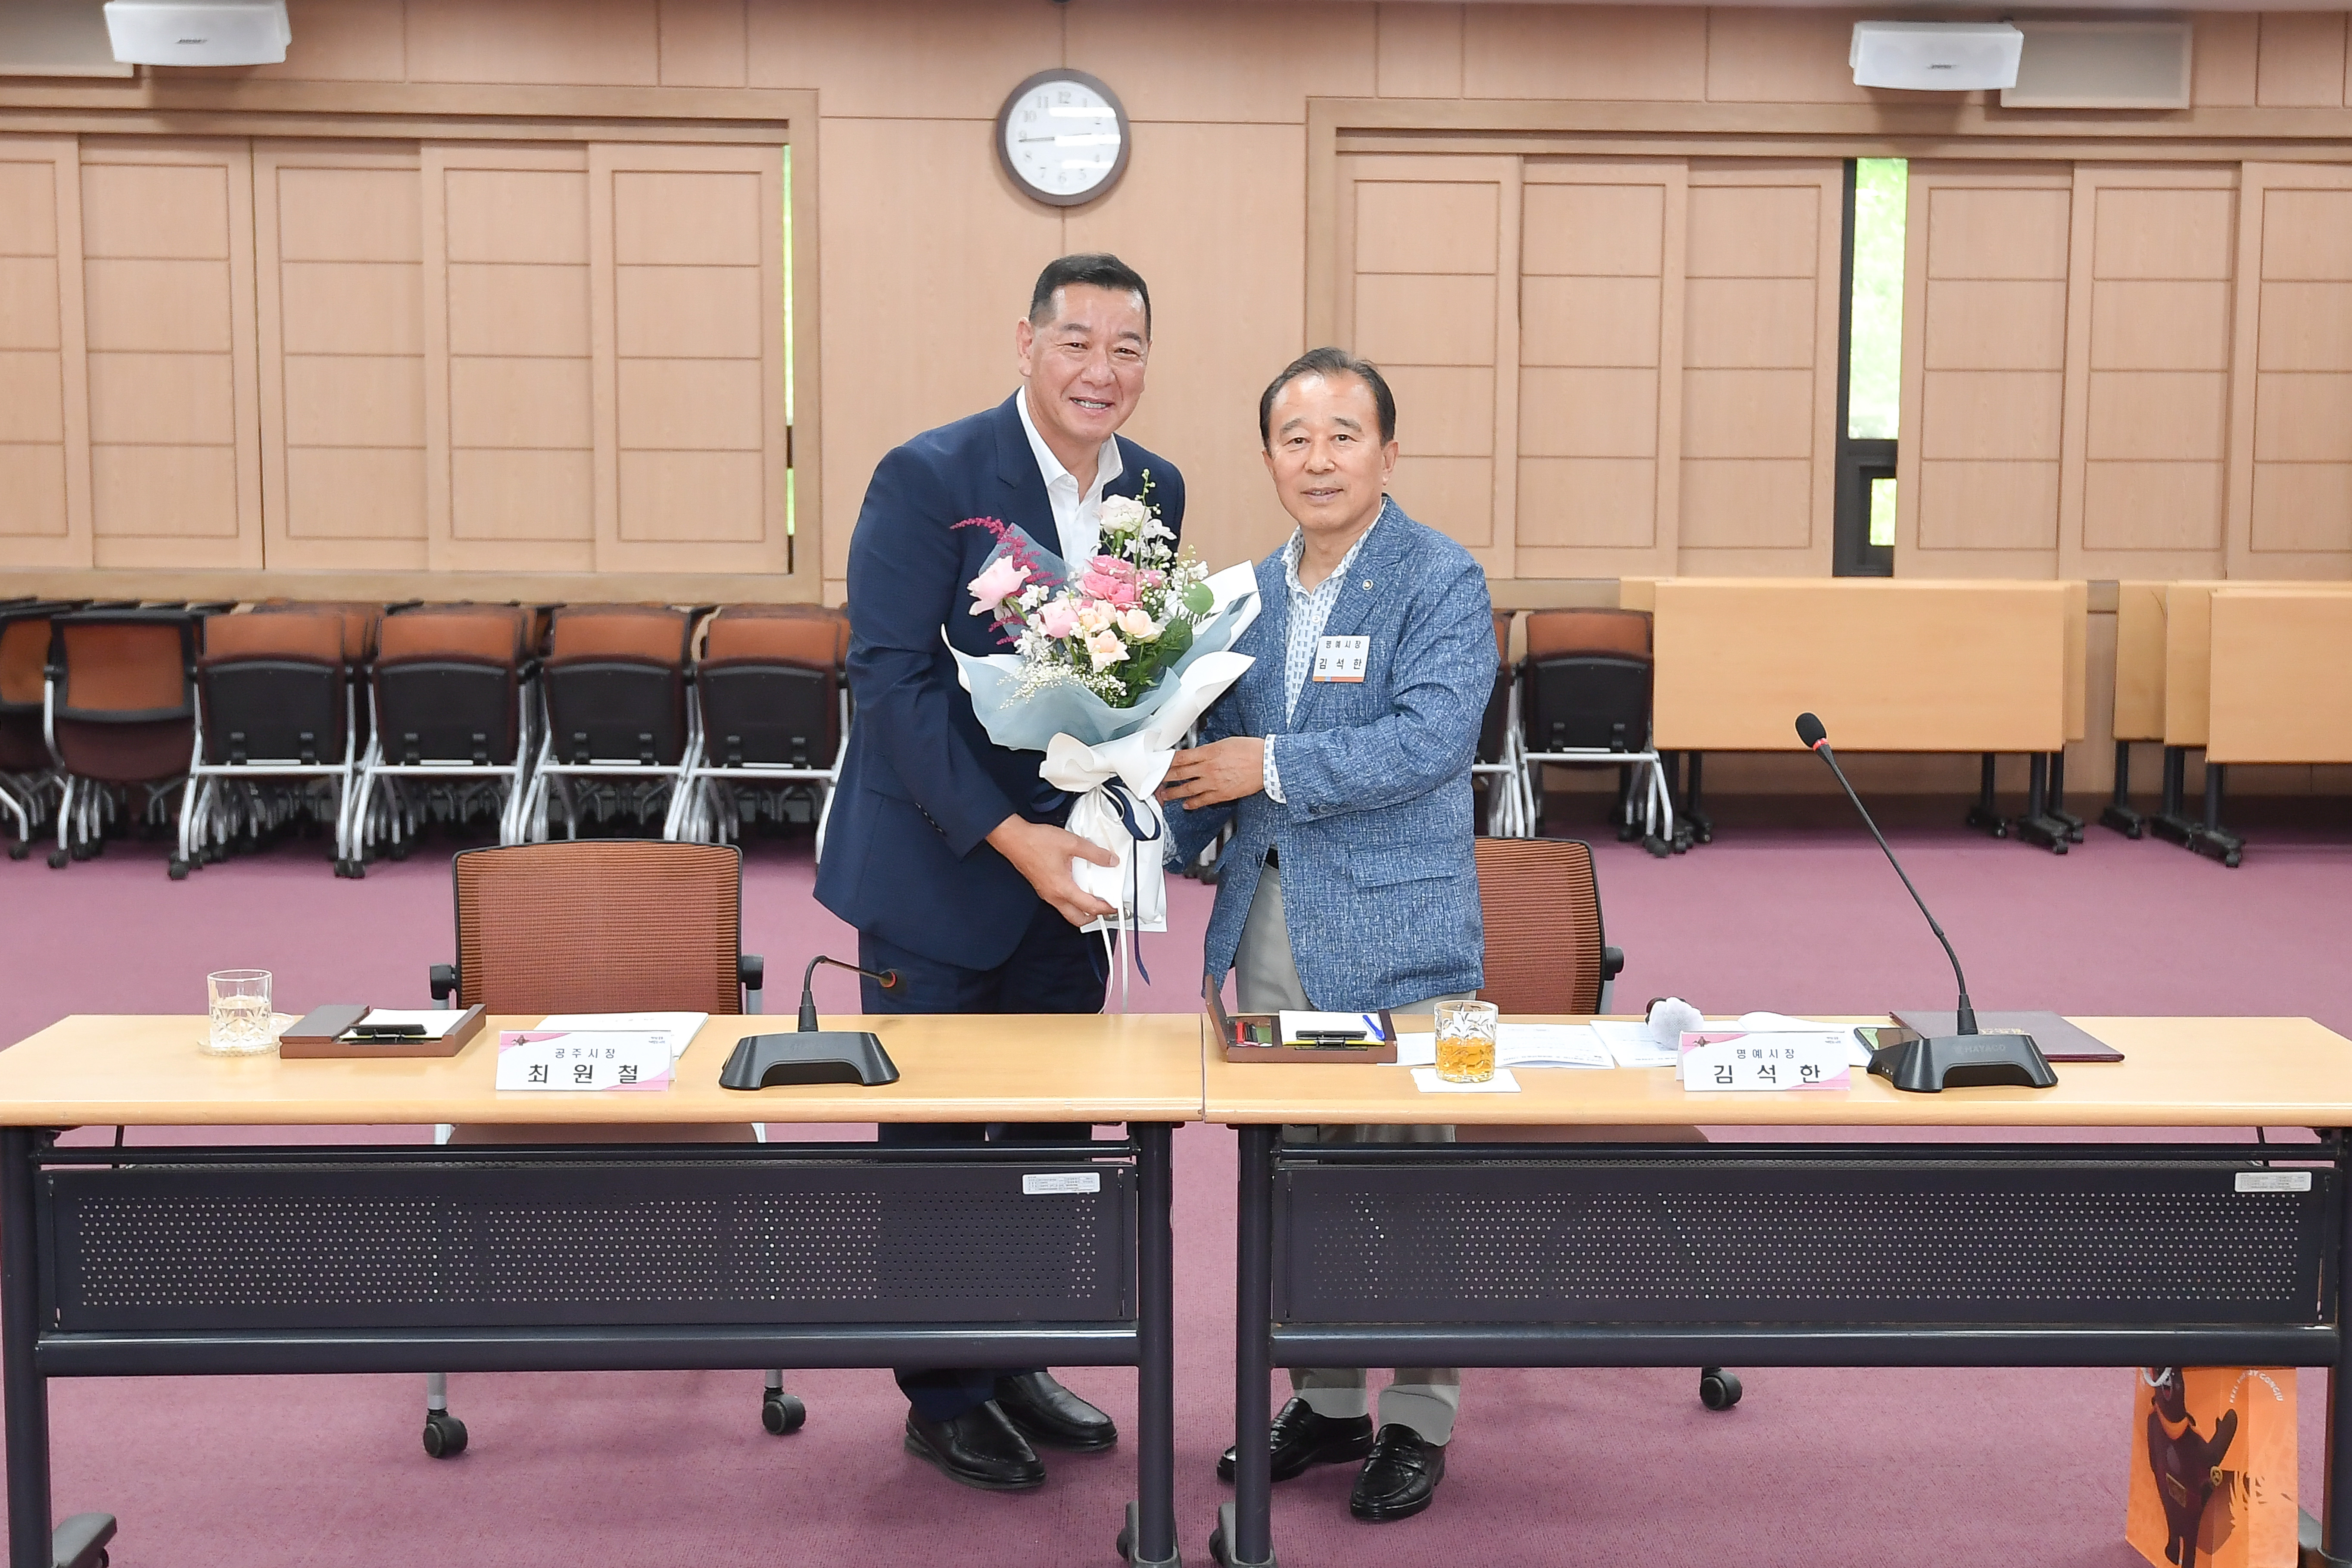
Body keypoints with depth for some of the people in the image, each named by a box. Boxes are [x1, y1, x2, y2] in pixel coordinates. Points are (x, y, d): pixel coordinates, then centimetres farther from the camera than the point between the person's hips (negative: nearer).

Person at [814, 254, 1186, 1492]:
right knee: (934, 1139, 6)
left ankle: (1014, 1364, 29)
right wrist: (1009, 835, -24)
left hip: (1068, 865, 6)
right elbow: (891, 682, -18)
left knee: (1052, 1133, 12)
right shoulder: (928, 478, -14)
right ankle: (945, 1399, 20)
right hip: (938, 867, -5)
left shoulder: (1154, 490, 4)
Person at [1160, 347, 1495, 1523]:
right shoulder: (1251, 593, 12)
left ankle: (1418, 1419, 17)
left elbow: (1432, 737, -21)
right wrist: (1180, 826, 6)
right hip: (1269, 927, 6)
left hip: (1394, 936, -6)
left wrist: (1270, 765, -21)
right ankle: (1325, 1400, 28)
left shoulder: (1441, 582, -8)